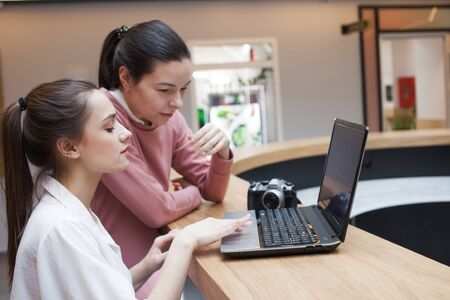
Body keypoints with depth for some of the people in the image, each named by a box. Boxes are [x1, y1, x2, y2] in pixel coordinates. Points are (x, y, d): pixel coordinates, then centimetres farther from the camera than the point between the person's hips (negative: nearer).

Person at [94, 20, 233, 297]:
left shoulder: (169, 118, 0)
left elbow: (212, 191, 5)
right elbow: (157, 209, -22)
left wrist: (222, 152, -14)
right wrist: (193, 192, -2)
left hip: (155, 261, 7)